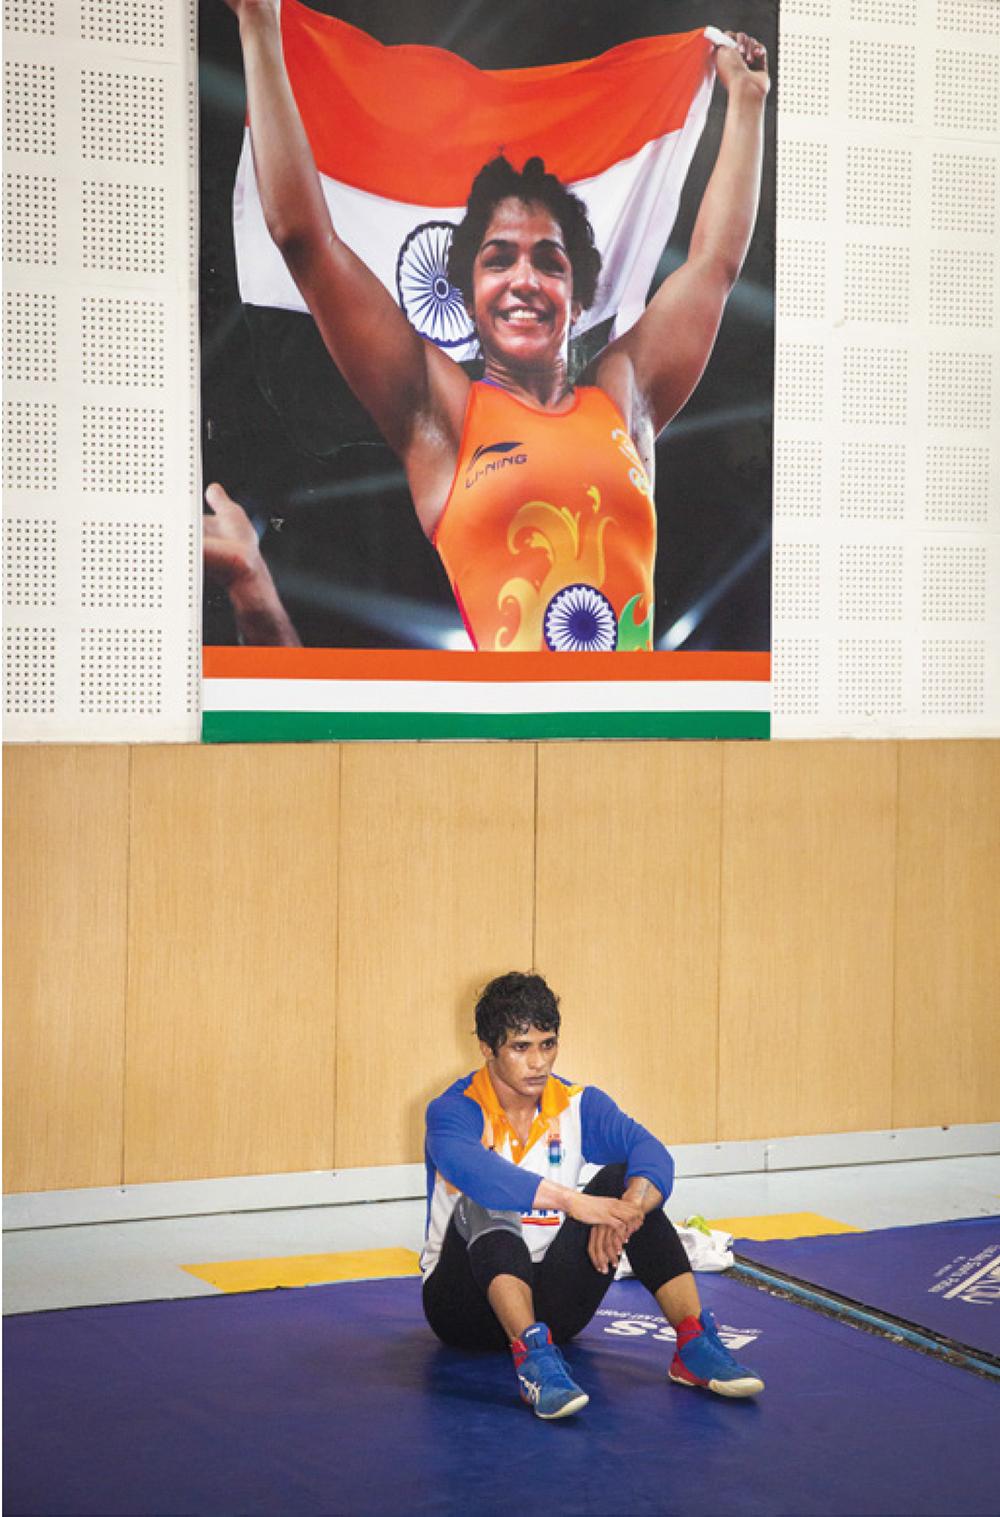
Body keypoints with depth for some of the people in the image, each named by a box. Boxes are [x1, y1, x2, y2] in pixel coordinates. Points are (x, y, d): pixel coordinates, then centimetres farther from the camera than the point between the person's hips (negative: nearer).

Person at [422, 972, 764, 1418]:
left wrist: (627, 1206, -40)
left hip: (551, 1305, 4)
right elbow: (470, 1168, -35)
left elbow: (651, 1153, -16)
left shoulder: (578, 1105, 2)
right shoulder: (453, 1111, -11)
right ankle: (532, 1355, -49)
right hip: (466, 1303, -3)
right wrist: (573, 1202, -48)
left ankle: (693, 1346, -23)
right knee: (483, 1204, -32)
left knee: (622, 1178, -16)